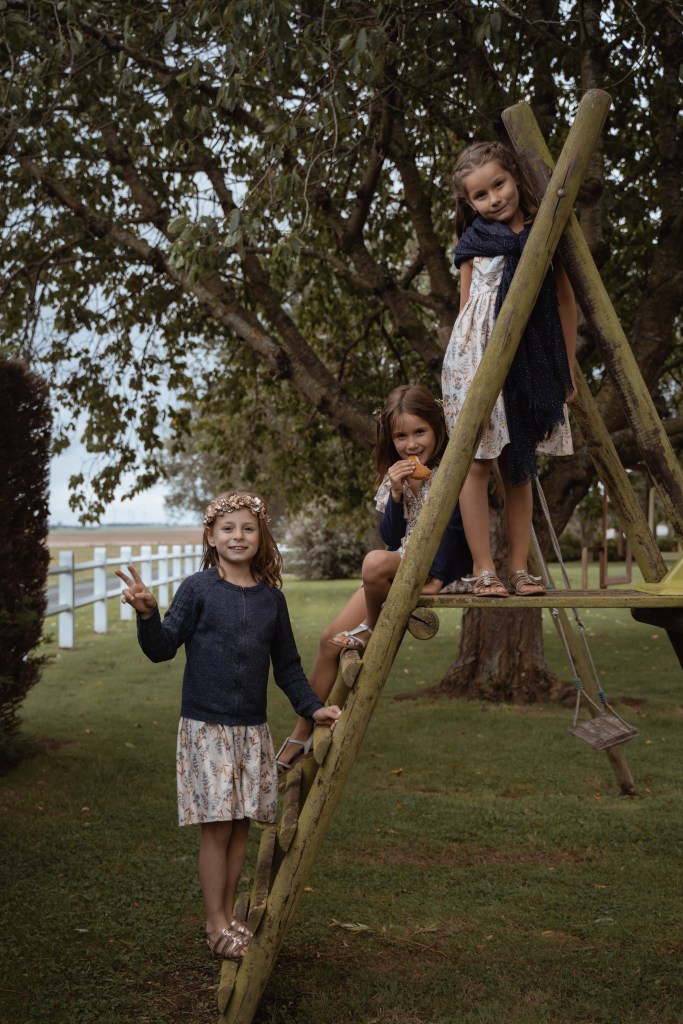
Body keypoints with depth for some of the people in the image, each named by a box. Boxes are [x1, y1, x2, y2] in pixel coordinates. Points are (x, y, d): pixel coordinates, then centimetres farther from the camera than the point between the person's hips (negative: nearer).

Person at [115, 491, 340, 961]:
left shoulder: (271, 598, 6)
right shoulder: (198, 589, -6)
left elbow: (287, 665, 14)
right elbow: (163, 648, -7)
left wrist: (312, 707, 5)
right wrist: (148, 614, -25)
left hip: (253, 729, 4)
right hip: (206, 727, -4)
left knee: (241, 823, 10)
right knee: (216, 826, 0)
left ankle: (230, 916, 25)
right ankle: (217, 924, 14)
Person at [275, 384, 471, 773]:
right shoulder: (396, 475, 8)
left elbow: (454, 529, -18)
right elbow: (392, 538, 3)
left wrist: (435, 579, -27)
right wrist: (396, 494, -12)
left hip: (439, 569, -7)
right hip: (402, 565, 7)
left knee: (377, 563, -38)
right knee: (331, 639, -2)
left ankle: (372, 632, -8)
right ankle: (303, 733, 9)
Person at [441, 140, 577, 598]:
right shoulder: (474, 241, 5)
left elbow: (565, 302, 10)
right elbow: (467, 307, 10)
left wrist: (568, 369, 8)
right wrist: (466, 363, 5)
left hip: (532, 363, 1)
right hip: (477, 358, -1)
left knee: (520, 468, 6)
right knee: (477, 463, -5)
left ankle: (520, 568, 11)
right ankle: (484, 569, 0)